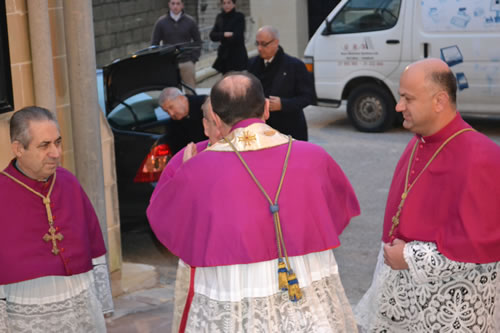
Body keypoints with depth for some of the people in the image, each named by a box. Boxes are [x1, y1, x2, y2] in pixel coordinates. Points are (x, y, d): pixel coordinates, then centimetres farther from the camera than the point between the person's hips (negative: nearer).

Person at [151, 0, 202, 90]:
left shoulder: (190, 21, 2)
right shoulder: (161, 22, 1)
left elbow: (197, 41, 8)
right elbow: (154, 43, 6)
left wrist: (194, 59, -2)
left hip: (187, 63, 0)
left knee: (191, 90, 2)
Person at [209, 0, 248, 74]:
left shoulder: (239, 17, -6)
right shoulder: (220, 17, 10)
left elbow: (237, 37, -13)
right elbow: (212, 36, 2)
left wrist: (221, 38, 0)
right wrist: (224, 35, -15)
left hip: (237, 57, -5)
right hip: (224, 57, 5)